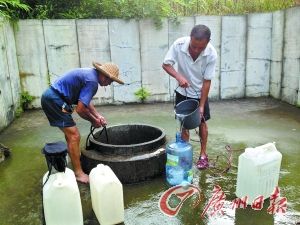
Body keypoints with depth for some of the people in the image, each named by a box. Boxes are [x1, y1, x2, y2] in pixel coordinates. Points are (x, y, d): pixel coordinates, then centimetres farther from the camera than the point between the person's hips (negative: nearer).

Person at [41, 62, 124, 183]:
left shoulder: (89, 73, 12)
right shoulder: (92, 81, -18)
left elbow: (86, 101, 21)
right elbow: (80, 109, -19)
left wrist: (98, 115, 15)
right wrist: (93, 121, -3)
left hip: (49, 96, 11)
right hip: (55, 100, -11)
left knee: (70, 134, 21)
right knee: (74, 136, -8)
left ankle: (74, 162, 35)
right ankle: (78, 173, 0)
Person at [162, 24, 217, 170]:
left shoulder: (211, 54, -27)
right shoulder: (179, 44, -27)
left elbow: (207, 81, -20)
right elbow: (166, 64, -16)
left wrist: (201, 105, -19)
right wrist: (179, 76, -34)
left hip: (200, 93, 0)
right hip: (183, 92, 1)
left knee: (202, 122, 7)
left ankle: (203, 154, 23)